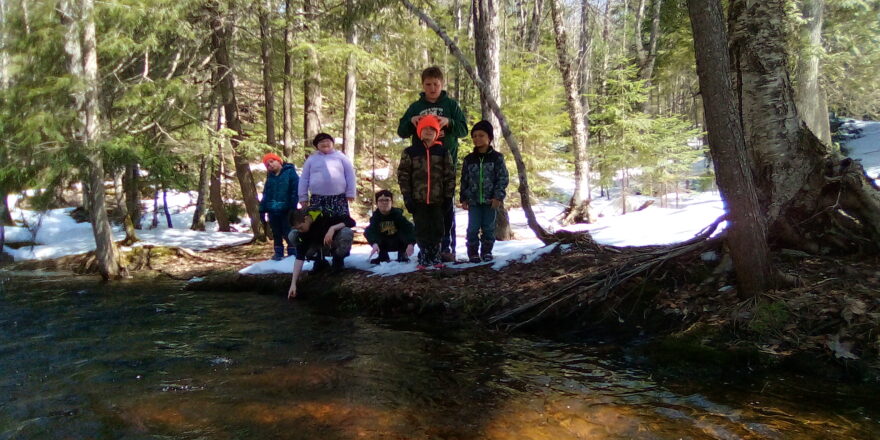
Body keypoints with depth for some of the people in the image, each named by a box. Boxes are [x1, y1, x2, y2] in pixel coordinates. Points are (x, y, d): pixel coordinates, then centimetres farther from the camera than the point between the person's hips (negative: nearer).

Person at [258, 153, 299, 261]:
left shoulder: (290, 172, -3)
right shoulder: (270, 177, 15)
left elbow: (295, 191, -10)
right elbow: (265, 194, 19)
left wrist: (293, 207, -17)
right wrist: (262, 210, 11)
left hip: (286, 210, -6)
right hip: (272, 211, 6)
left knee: (288, 234, -3)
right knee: (276, 234, 13)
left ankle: (292, 254, 4)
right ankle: (278, 253, 22)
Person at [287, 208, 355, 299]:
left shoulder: (324, 216, -32)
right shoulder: (302, 234, -22)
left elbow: (351, 221, -27)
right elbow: (299, 258, -25)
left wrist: (333, 228, -43)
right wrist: (293, 283, -32)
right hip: (321, 246, 3)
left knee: (347, 232, -36)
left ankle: (338, 259, -10)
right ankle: (320, 261, 6)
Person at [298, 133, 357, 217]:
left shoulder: (340, 156, 10)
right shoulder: (311, 159, 13)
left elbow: (350, 175, 8)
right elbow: (304, 179, 13)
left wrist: (350, 193, 1)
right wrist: (303, 197, 8)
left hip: (339, 198, -1)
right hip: (317, 199, 1)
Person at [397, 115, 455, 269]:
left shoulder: (443, 152, 6)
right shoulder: (410, 152, 3)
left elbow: (450, 176, 5)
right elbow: (403, 175, 2)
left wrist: (449, 196, 0)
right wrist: (407, 196, -5)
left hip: (437, 199, 1)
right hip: (418, 199, -1)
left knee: (437, 230, 5)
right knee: (422, 230, 3)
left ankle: (435, 257, 17)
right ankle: (424, 258, 12)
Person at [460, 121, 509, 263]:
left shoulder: (497, 158, -1)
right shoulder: (469, 159, 7)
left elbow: (503, 178, -4)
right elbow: (464, 180, 10)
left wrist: (498, 196, -11)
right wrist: (463, 199, 5)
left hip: (490, 200, -1)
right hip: (473, 200, 2)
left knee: (488, 228, 6)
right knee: (473, 228, 0)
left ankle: (486, 251, 19)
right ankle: (473, 252, 11)